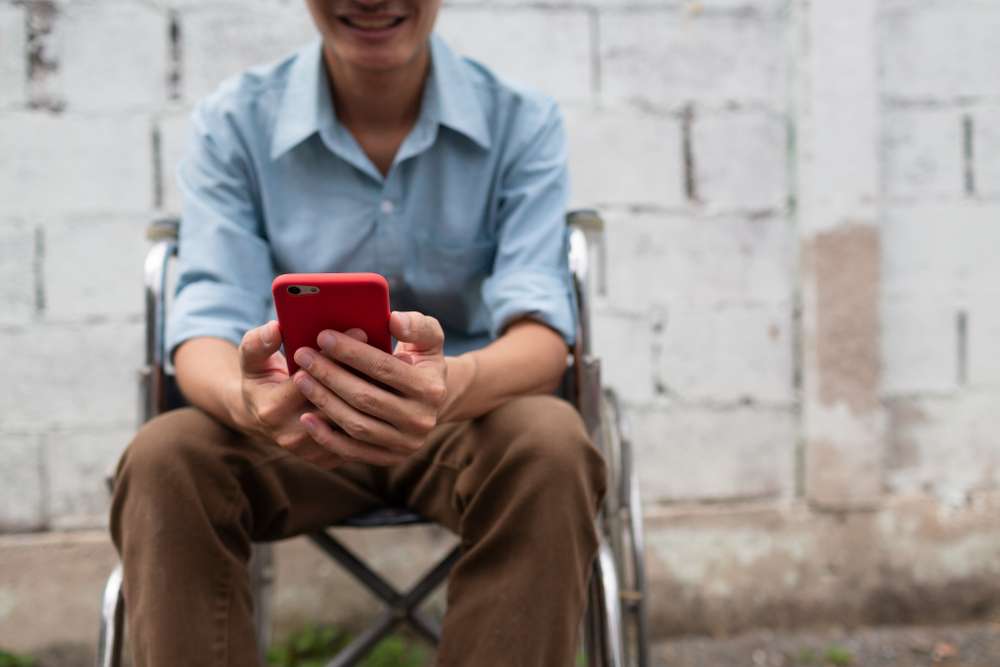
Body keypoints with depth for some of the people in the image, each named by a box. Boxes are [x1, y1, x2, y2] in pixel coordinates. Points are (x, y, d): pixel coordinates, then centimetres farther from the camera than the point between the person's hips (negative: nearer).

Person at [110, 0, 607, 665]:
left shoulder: (522, 122, -8)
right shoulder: (234, 122, -6)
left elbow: (542, 330, -19)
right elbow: (207, 323, -15)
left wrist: (455, 385, -45)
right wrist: (244, 400, -42)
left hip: (467, 420, 0)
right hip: (288, 433, 1)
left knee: (549, 441, -33)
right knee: (164, 456, -29)